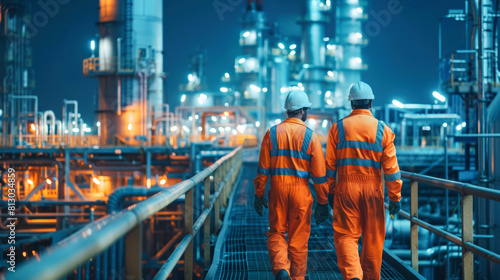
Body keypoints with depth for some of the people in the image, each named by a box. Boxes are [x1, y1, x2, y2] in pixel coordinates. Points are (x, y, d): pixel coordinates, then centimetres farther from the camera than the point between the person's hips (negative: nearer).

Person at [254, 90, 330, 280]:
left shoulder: (272, 133, 2)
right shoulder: (311, 137, -3)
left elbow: (263, 168, 1)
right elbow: (319, 174, -2)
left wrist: (259, 195, 8)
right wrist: (323, 202, 5)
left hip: (277, 188, 1)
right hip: (301, 191, -1)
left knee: (276, 233, 11)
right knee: (298, 237, 10)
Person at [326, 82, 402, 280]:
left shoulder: (338, 128, 1)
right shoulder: (383, 130, -1)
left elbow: (330, 164, 3)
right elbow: (391, 168, -2)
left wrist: (330, 192, 12)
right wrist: (395, 197, 3)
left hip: (346, 189, 0)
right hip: (372, 189, 0)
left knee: (346, 236, 1)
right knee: (373, 239, 12)